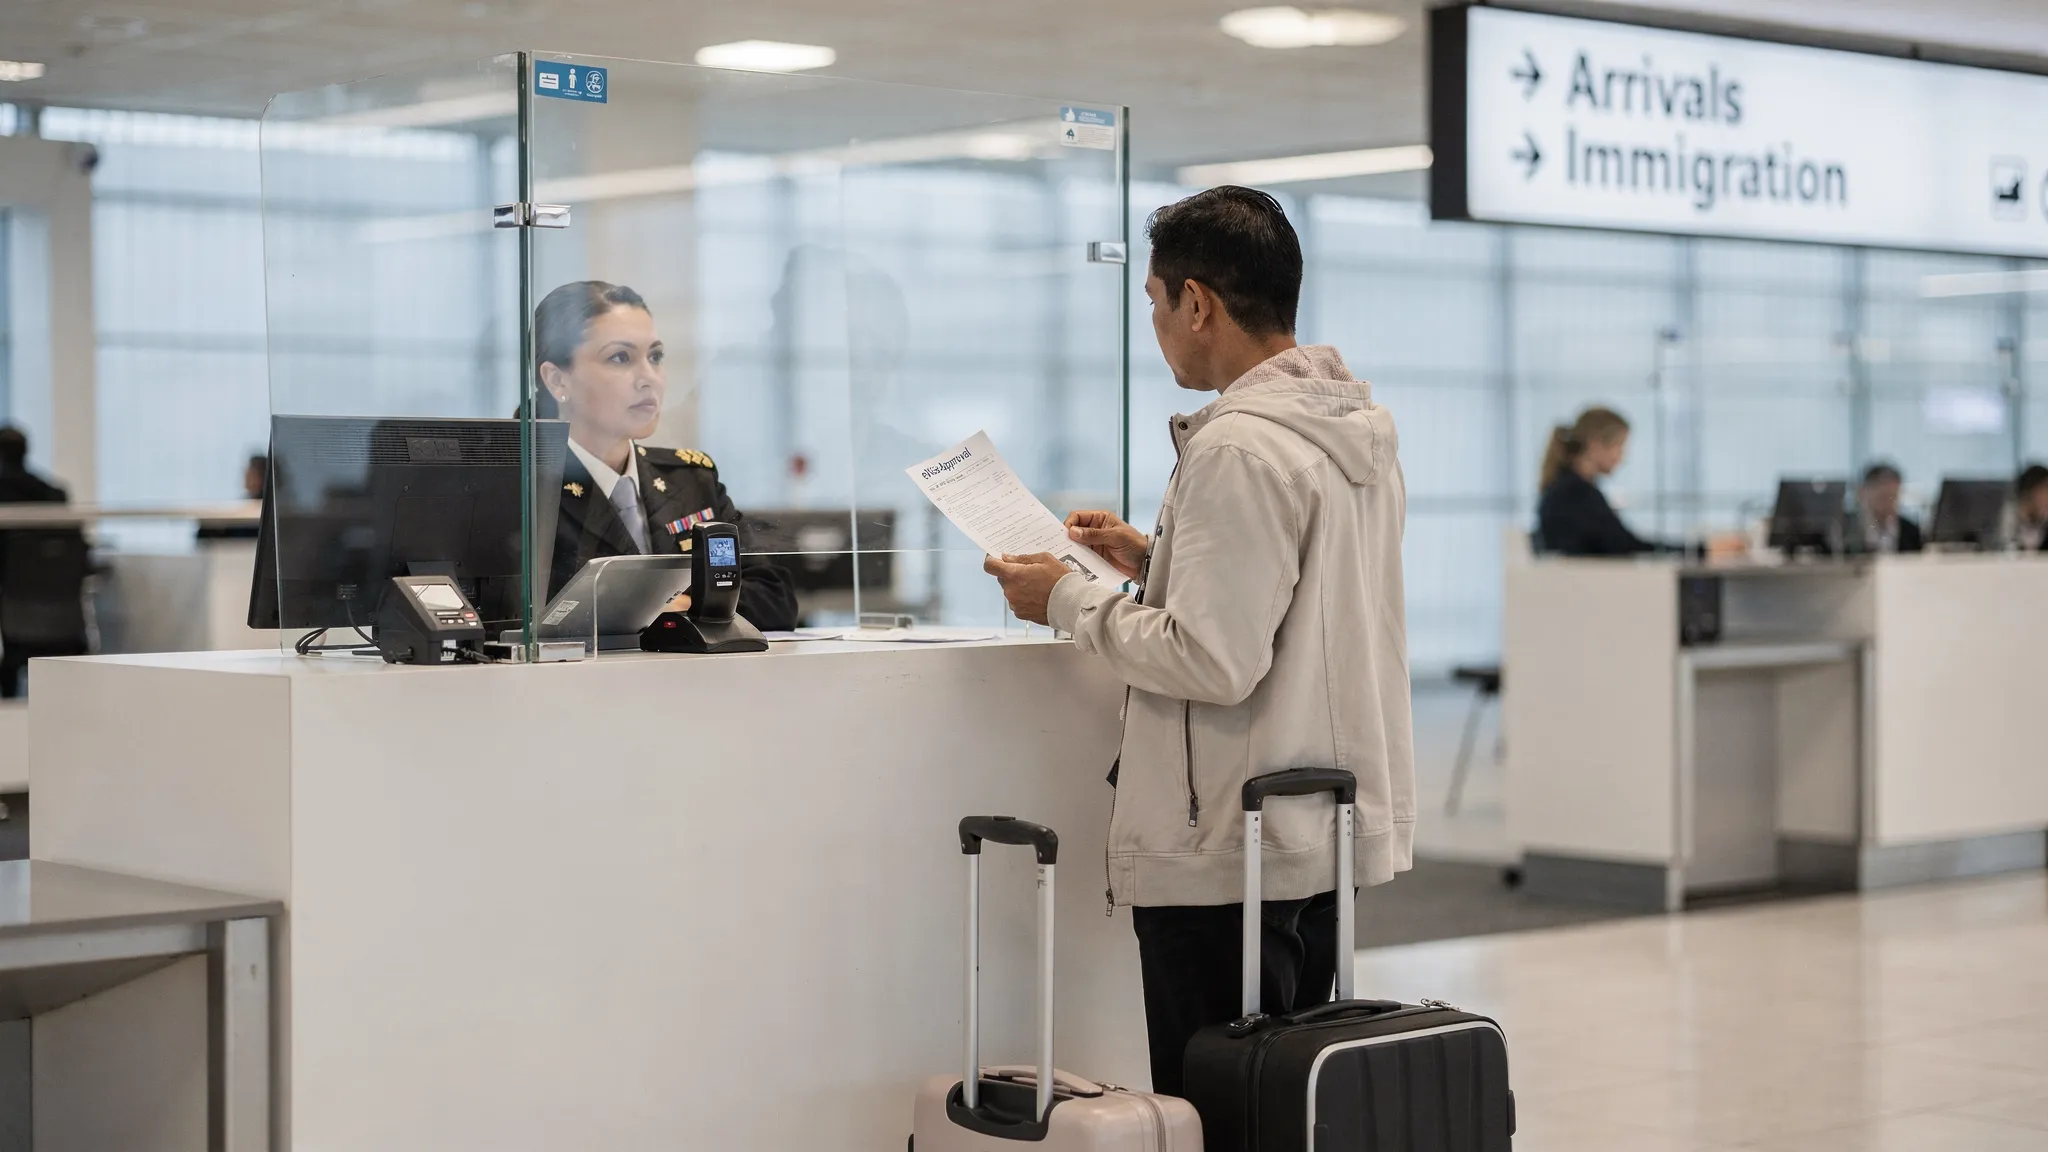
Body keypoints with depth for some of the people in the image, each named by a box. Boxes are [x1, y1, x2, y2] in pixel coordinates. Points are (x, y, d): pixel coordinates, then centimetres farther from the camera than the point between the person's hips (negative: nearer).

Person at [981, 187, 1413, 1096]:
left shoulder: (1238, 449, -19)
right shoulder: (1362, 432, 10)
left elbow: (1215, 660, -23)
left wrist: (1071, 600, -11)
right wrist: (1154, 561, 17)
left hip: (1226, 858, -9)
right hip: (1330, 840, 10)